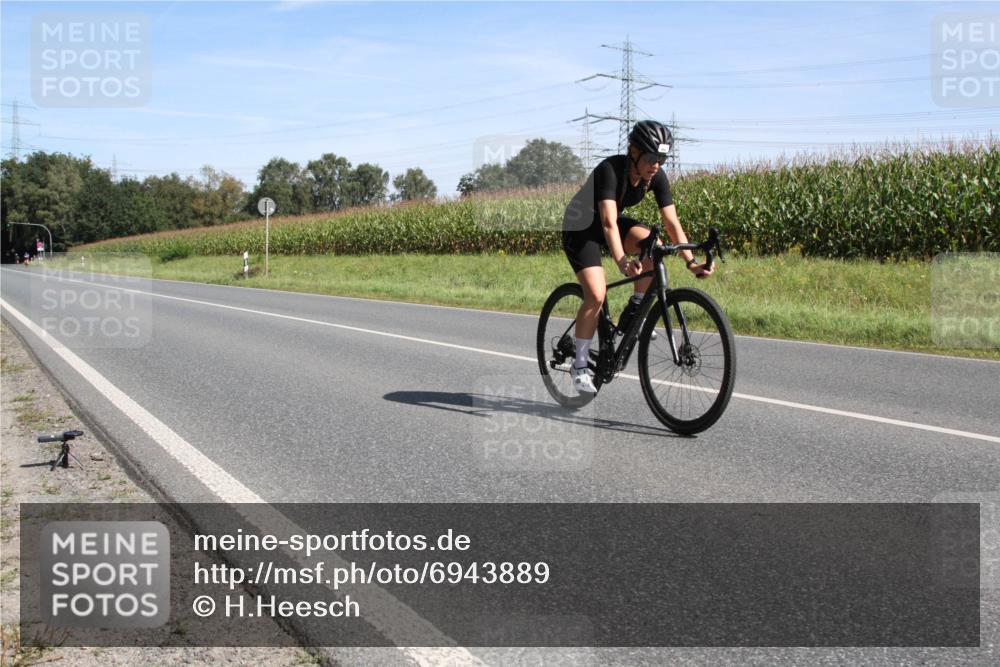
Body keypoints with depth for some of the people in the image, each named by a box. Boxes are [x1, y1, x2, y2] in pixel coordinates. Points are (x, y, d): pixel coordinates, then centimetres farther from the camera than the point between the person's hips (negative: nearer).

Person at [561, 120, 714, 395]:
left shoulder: (657, 177, -15)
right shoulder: (610, 169, -33)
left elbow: (672, 222, -16)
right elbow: (608, 223, -43)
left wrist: (691, 262, -27)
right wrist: (621, 261, -57)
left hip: (614, 222, 5)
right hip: (580, 226, -5)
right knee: (596, 294, -21)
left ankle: (634, 311, -5)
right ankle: (579, 366, -5)